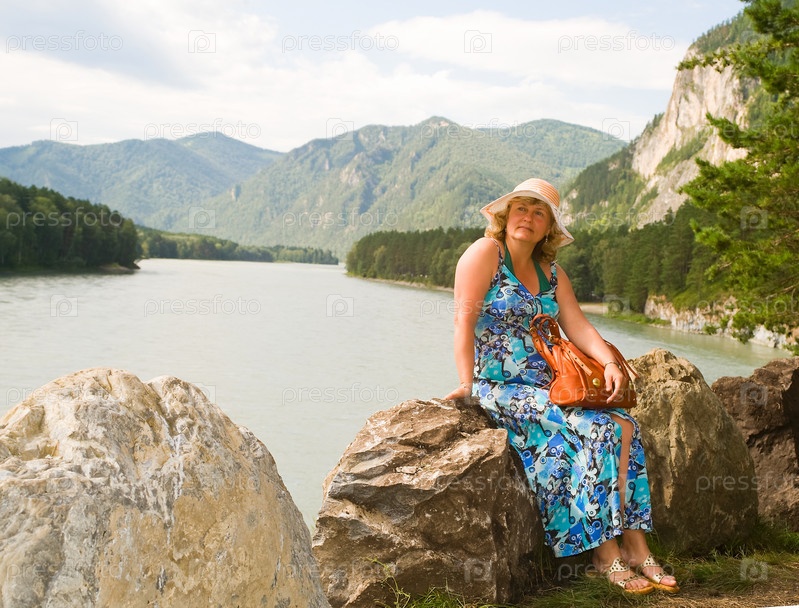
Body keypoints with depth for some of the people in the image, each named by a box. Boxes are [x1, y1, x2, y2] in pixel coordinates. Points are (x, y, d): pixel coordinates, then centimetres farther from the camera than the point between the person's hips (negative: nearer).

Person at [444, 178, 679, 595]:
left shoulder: (551, 272, 15)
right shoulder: (485, 253, -6)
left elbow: (577, 325, 4)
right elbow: (464, 321, -14)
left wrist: (609, 363, -14)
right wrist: (467, 384, -23)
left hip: (547, 384, 7)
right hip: (499, 387, -7)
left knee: (625, 426, -11)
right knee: (595, 430, -22)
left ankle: (634, 548, -9)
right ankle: (605, 554, -12)